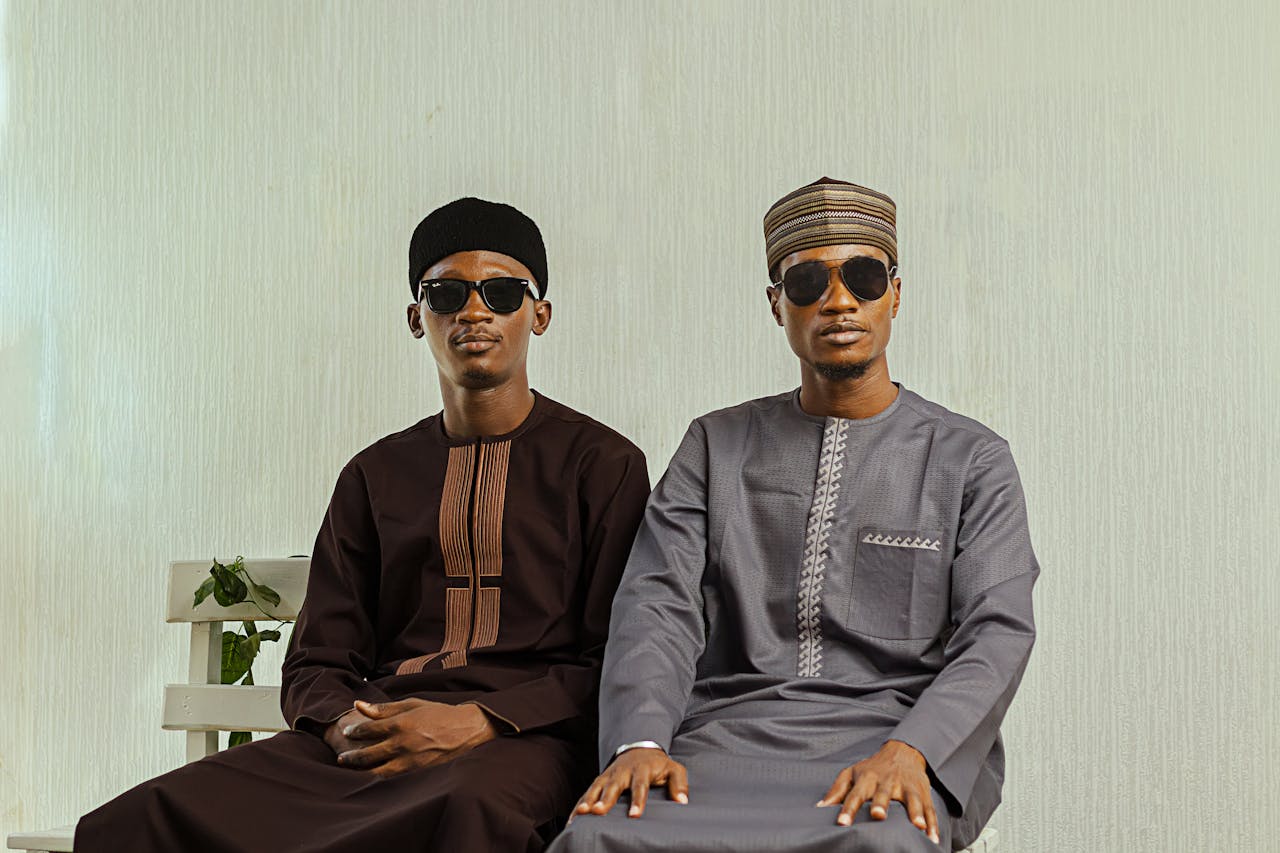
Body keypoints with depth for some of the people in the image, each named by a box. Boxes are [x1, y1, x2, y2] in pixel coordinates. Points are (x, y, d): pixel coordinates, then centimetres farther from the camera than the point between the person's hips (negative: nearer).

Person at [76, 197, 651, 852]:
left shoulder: (603, 464, 10)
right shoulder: (374, 476, 22)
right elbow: (317, 659, 17)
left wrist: (476, 723, -14)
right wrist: (342, 727, -8)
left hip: (521, 739, -3)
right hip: (377, 730, 3)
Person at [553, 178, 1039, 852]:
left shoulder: (970, 459, 12)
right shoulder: (717, 446, 18)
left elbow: (997, 633, -1)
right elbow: (658, 602, 5)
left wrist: (907, 752, -21)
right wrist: (639, 741, -15)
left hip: (893, 742, -1)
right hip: (726, 737, 2)